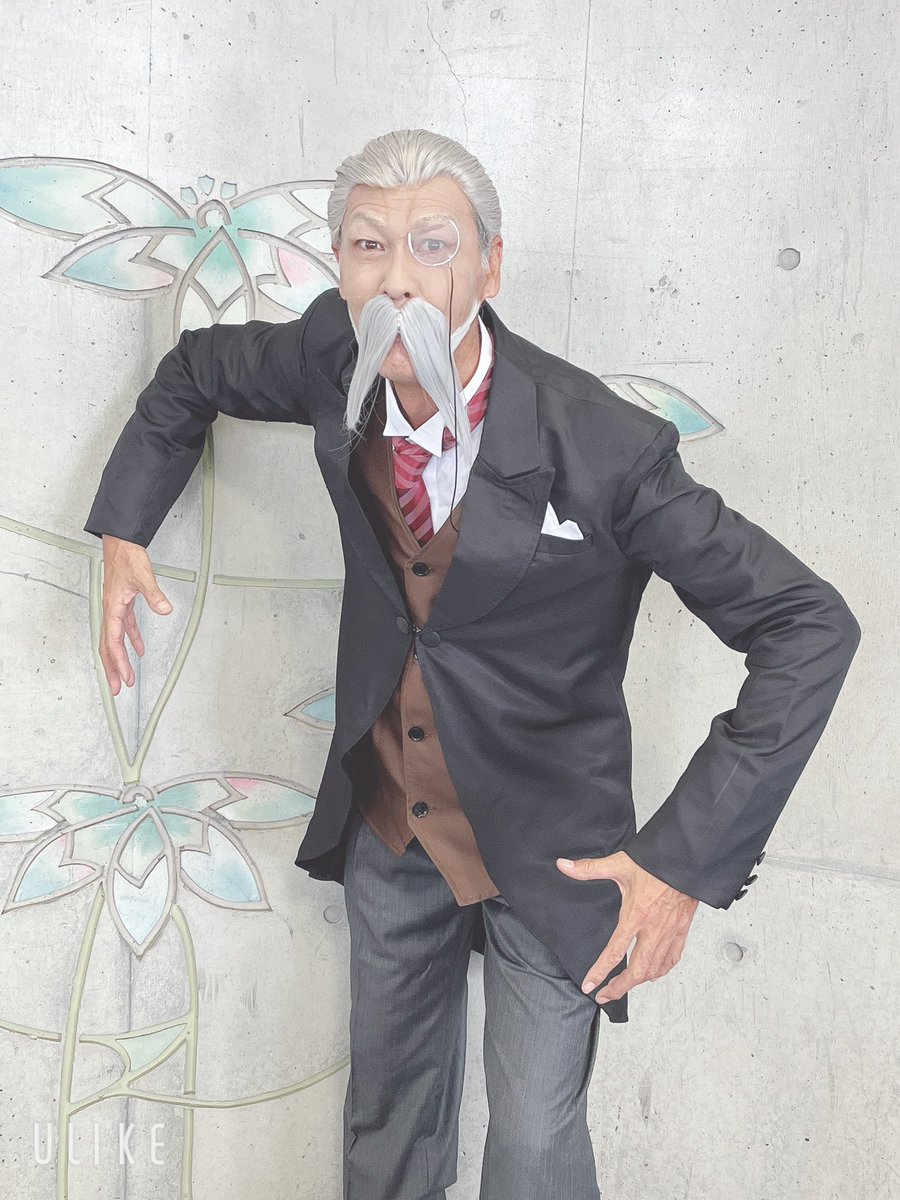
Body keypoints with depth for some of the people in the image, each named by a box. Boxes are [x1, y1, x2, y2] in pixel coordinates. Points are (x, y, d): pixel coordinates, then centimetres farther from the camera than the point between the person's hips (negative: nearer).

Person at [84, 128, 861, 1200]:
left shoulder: (604, 446, -26)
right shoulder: (336, 367, -12)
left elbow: (810, 630, -22)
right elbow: (195, 371, 11)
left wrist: (685, 860, -24)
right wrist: (122, 530, 3)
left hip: (546, 847, -4)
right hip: (388, 819, 4)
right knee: (386, 1111, 23)